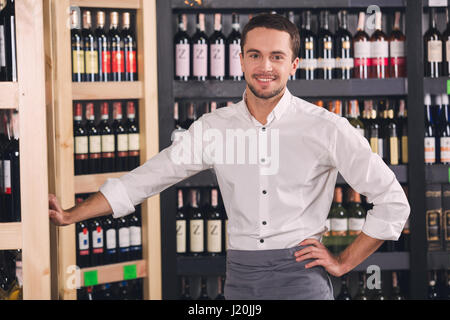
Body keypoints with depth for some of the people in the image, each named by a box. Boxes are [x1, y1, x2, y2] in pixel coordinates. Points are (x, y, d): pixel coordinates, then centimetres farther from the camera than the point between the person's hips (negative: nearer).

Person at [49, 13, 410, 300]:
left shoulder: (325, 128, -4)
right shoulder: (215, 127, 6)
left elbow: (392, 201, 1)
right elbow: (146, 178, 11)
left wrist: (344, 262, 0)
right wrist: (71, 215, 6)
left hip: (300, 276, -3)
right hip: (241, 277, 3)